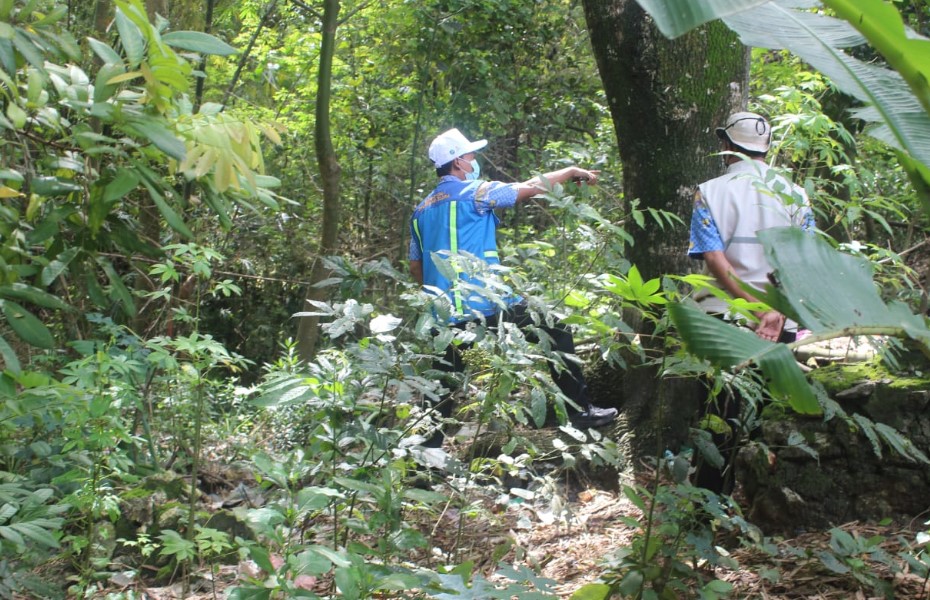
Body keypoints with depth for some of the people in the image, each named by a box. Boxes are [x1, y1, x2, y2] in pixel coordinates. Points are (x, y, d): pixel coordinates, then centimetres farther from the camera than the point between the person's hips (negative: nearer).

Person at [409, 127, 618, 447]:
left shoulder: (421, 210, 17)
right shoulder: (472, 192, -4)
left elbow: (415, 267, 19)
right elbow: (529, 188, 1)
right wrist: (572, 171, 15)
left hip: (446, 315, 7)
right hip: (485, 305, -7)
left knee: (444, 388, 13)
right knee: (555, 334, 6)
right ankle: (580, 410, 6)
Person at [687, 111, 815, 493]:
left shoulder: (711, 192, 0)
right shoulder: (794, 195, 7)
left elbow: (715, 259, -12)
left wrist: (756, 307, -14)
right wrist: (777, 311, -14)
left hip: (724, 318, -2)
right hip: (783, 326, 2)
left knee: (721, 419, 2)